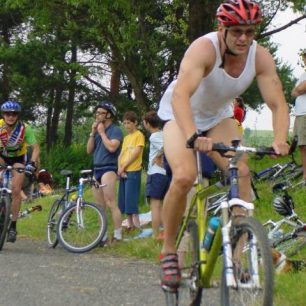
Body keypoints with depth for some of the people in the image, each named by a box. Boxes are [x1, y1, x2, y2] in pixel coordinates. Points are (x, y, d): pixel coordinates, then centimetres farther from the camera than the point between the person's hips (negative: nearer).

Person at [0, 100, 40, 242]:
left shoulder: (24, 128, -27)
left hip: (18, 159, -1)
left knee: (16, 190, -12)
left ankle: (13, 225, -3)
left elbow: (36, 148, -28)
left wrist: (32, 163, -44)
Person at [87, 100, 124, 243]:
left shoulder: (115, 130, -5)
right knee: (100, 206, 9)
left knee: (111, 204, -16)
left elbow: (112, 147, -21)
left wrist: (102, 132, -9)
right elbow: (89, 150, 12)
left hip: (108, 169, -8)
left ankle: (118, 236, -17)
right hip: (96, 170, 8)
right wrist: (93, 132, 2)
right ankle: (103, 236, 14)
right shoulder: (98, 130, 17)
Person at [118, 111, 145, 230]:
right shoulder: (126, 138, 20)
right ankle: (130, 224, 9)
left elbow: (135, 153, -11)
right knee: (124, 201, 5)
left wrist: (123, 167, -9)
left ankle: (137, 225, -10)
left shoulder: (139, 135, -2)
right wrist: (120, 169, -4)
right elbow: (121, 154, 13)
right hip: (123, 173, 8)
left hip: (133, 172, -7)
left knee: (131, 200, -11)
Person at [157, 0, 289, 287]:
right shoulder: (204, 49, -34)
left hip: (218, 116, 4)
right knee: (184, 176, -26)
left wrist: (280, 139, -43)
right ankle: (168, 250, -8)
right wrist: (193, 137, -63)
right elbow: (181, 95, -48)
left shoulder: (261, 57, -21)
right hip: (180, 115, -4)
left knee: (241, 173, -18)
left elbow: (278, 104, -24)